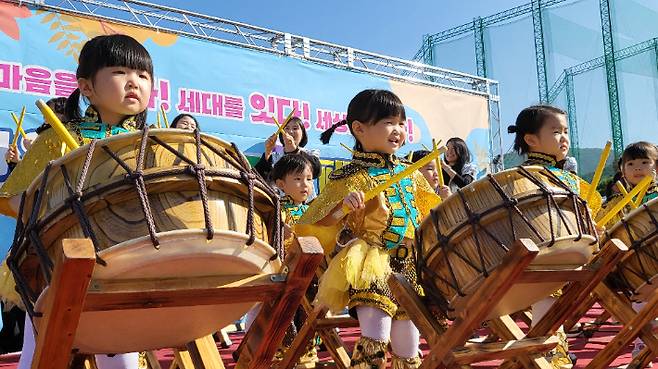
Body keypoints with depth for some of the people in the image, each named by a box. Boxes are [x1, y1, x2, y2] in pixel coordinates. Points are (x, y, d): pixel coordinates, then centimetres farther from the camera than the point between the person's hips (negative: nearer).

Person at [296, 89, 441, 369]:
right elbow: (316, 223, -12)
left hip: (410, 266, 6)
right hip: (371, 265, -6)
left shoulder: (410, 174, 11)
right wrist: (343, 207, -28)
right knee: (376, 337, -18)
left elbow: (428, 212, 25)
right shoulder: (352, 176, -8)